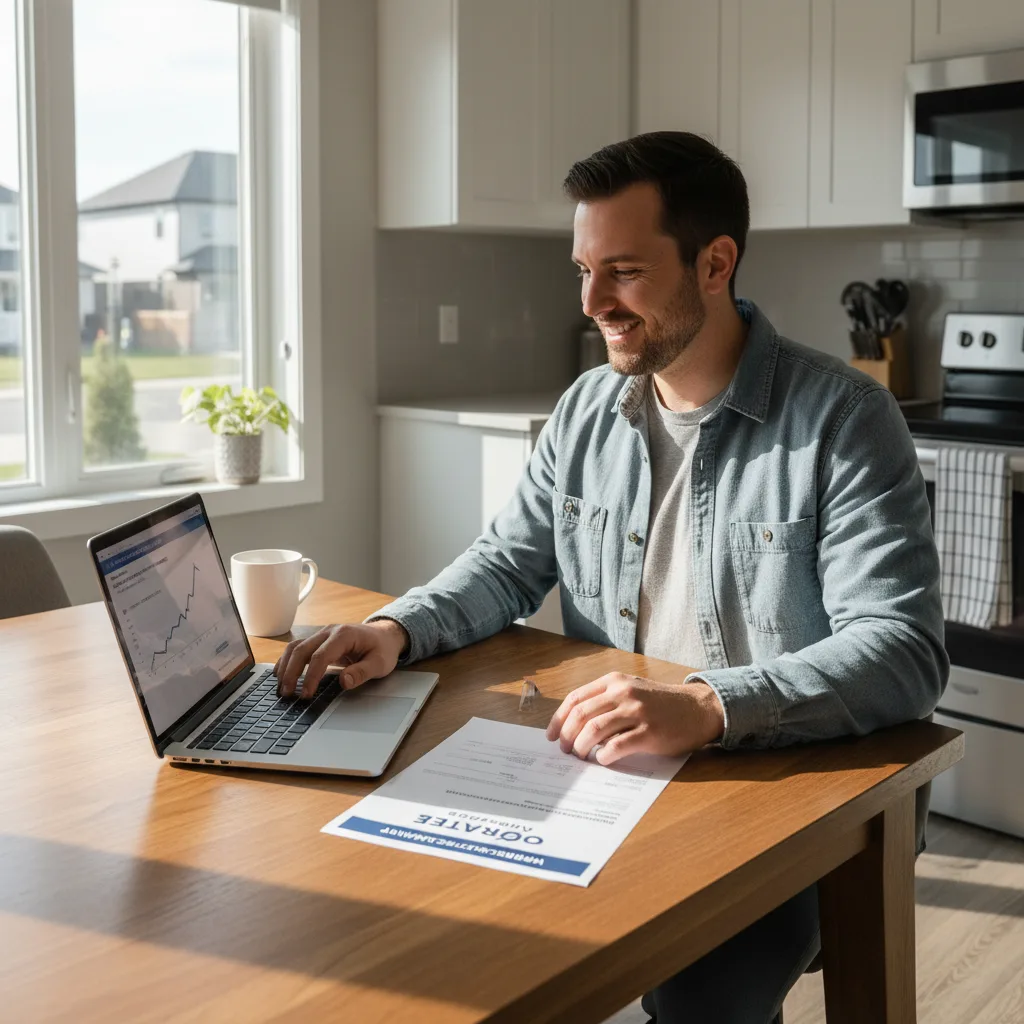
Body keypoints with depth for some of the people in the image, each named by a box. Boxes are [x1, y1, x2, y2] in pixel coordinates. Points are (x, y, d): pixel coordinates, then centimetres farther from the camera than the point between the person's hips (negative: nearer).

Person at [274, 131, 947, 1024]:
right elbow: (510, 565, 14)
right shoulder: (586, 412, 7)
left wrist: (708, 706, -35)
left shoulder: (841, 417, -11)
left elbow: (904, 651, -20)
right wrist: (396, 630, -7)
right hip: (598, 777, 5)